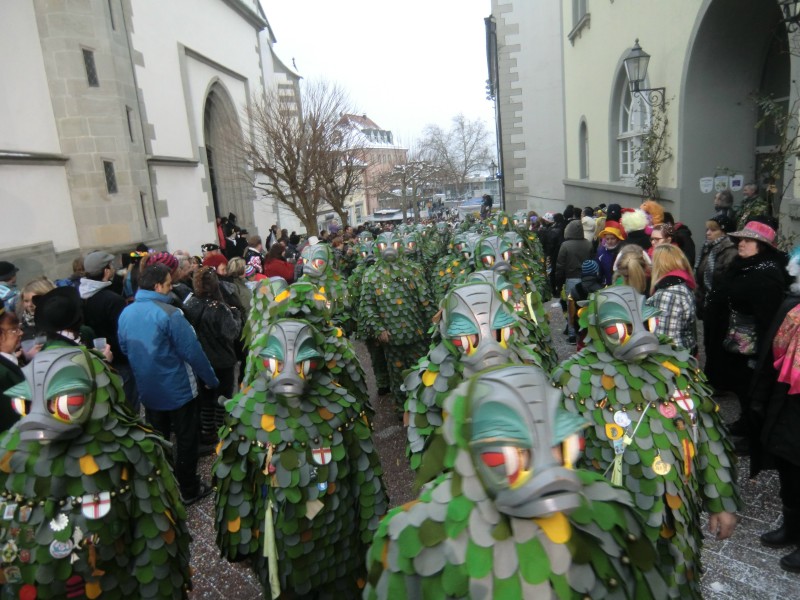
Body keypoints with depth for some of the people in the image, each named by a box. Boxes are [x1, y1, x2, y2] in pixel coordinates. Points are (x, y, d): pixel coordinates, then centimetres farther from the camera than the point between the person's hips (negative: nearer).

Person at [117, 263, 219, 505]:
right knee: (185, 439, 9)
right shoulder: (169, 313, -23)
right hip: (178, 389, -6)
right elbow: (192, 351, -21)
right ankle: (189, 489, 20)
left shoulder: (126, 313, -1)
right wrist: (211, 379, -8)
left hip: (148, 390, 6)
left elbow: (124, 349, 10)